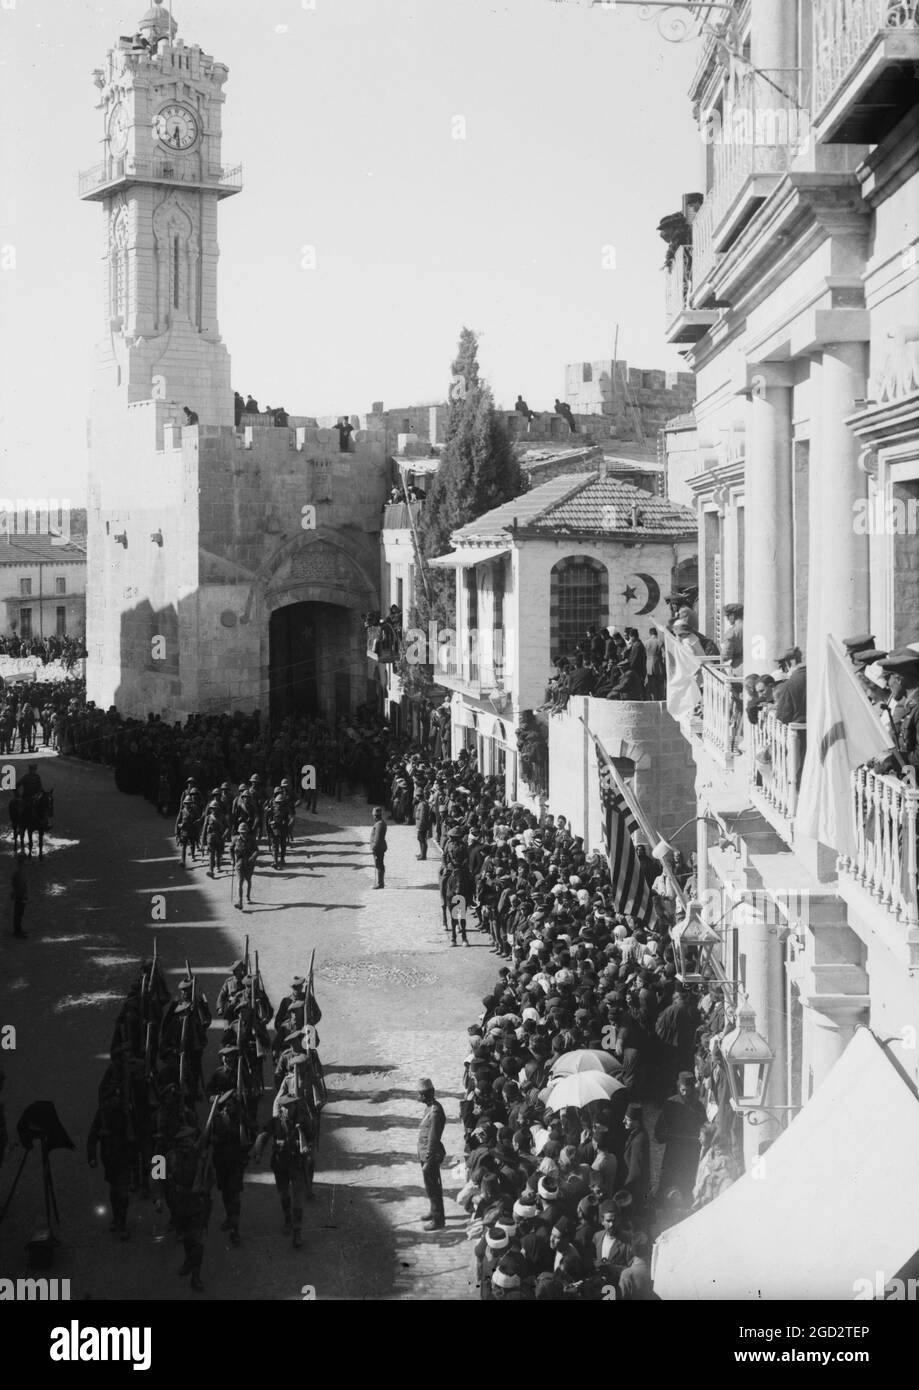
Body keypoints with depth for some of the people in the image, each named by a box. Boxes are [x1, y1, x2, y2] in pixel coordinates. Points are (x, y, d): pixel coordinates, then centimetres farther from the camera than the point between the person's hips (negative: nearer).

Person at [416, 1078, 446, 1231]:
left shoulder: (435, 1112, -26)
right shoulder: (430, 1107, 5)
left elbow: (433, 1138, -25)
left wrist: (428, 1161, -22)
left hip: (431, 1155, -10)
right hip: (425, 1153, 10)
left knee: (433, 1188, 1)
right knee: (432, 1186, 23)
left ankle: (438, 1220, 10)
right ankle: (435, 1212, 38)